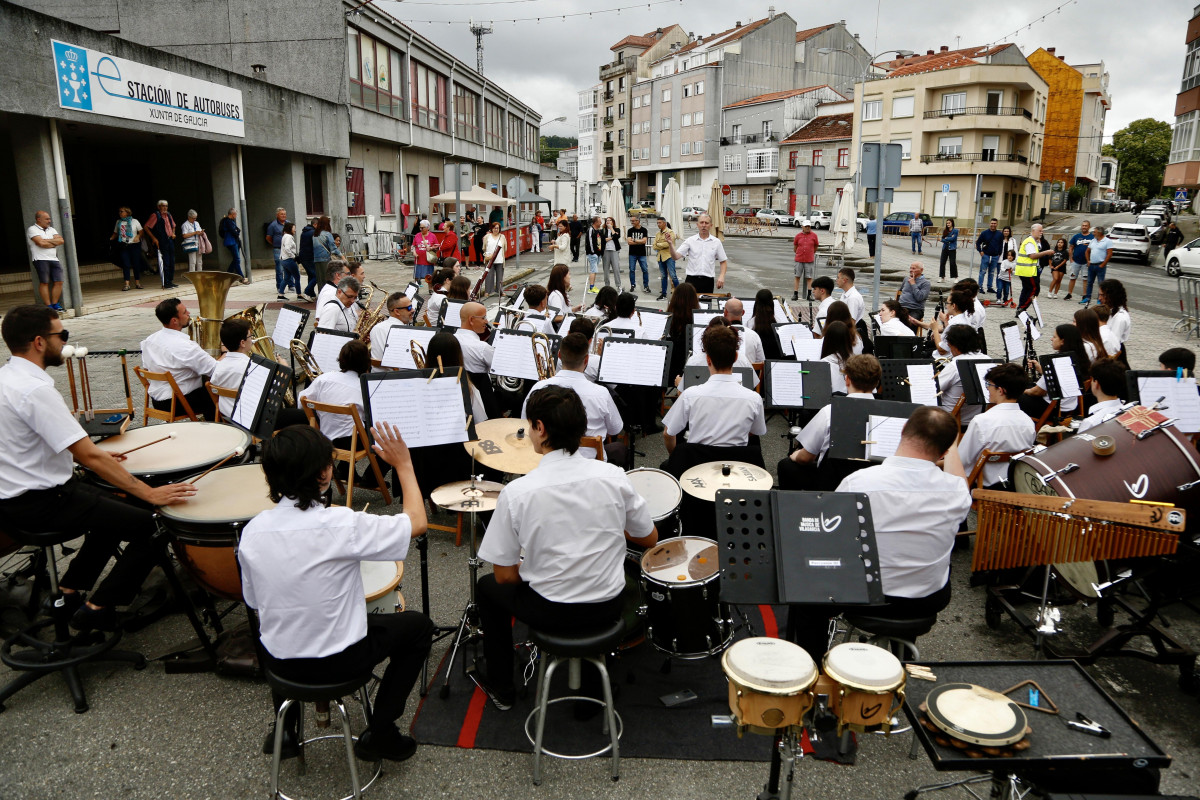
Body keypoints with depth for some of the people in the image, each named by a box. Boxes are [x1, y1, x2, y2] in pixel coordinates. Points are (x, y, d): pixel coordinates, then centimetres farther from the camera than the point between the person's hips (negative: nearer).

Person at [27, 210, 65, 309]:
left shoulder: (51, 230, 21)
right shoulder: (32, 229, 0)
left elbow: (61, 240, 7)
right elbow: (40, 243, -13)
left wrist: (47, 241, -5)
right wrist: (54, 243, 2)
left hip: (54, 259, 6)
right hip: (40, 259, -6)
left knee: (58, 282, -1)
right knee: (44, 282, -6)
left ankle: (55, 304, 7)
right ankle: (48, 305, -4)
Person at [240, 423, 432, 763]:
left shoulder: (252, 531, -11)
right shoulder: (340, 525, -26)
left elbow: (255, 601, 4)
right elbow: (417, 522, -14)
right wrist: (403, 464, -4)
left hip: (277, 662, 5)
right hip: (337, 662, -5)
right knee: (418, 626, 17)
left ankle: (284, 730, 38)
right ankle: (379, 734, 19)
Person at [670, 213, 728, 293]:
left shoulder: (716, 242, 6)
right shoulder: (690, 241, 3)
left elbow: (723, 262, 11)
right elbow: (675, 257, -4)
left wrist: (721, 276, -4)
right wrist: (670, 244, -20)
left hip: (708, 281, 1)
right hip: (692, 280, -1)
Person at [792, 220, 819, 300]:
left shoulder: (814, 236, 2)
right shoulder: (798, 236, 3)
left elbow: (815, 248, 14)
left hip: (810, 260, -1)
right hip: (799, 260, 1)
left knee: (809, 278, 1)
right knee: (797, 277, 2)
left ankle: (809, 295, 6)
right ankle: (795, 294, 7)